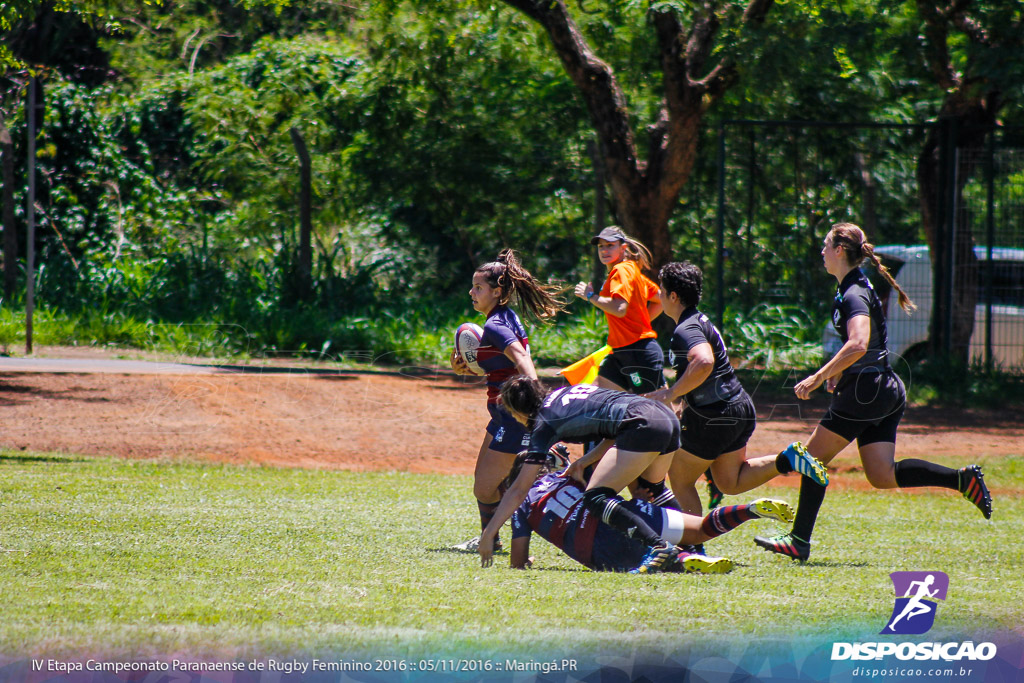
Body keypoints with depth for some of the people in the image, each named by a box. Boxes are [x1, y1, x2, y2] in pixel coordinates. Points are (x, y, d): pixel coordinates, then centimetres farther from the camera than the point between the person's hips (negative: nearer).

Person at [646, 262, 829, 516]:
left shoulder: (686, 330, -19)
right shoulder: (700, 321, 14)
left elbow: (704, 362, -39)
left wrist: (671, 394, -29)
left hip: (715, 416, -9)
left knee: (680, 479, 6)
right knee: (729, 482, 16)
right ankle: (786, 460, 1)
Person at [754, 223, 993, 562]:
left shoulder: (854, 294, -15)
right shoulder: (854, 287, 15)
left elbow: (858, 345, -31)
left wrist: (818, 377, -30)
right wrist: (838, 372, 25)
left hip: (865, 391, -9)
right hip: (887, 391, 9)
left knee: (814, 457, 0)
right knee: (882, 476, 5)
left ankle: (799, 541, 3)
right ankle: (961, 479, -4)